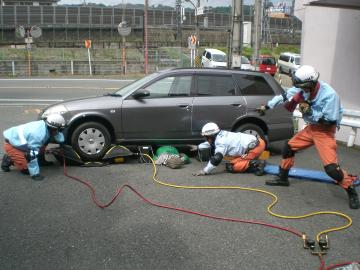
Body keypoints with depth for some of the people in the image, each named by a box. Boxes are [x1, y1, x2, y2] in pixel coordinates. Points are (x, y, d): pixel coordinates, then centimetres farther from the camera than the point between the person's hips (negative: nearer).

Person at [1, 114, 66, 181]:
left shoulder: (44, 125, -11)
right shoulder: (38, 134, -34)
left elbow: (60, 139, -2)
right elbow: (32, 155, -31)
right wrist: (35, 174, -26)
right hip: (12, 145, -8)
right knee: (27, 169, -10)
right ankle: (9, 160, 6)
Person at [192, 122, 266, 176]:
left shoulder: (221, 142, -13)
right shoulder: (220, 135, 14)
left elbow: (216, 159, -21)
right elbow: (210, 144, 33)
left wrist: (204, 171, -18)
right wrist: (197, 147, 42)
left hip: (255, 147, -10)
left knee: (231, 167, -9)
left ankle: (255, 164, -16)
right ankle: (255, 163, 7)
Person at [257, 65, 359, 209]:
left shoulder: (329, 95, -26)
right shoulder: (303, 89, -9)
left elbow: (330, 120, -24)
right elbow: (285, 95, 5)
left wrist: (310, 111, -28)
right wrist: (267, 106, 9)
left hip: (325, 131, -7)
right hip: (311, 127, 7)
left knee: (331, 167, -17)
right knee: (288, 147, 10)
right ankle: (282, 178, 29)